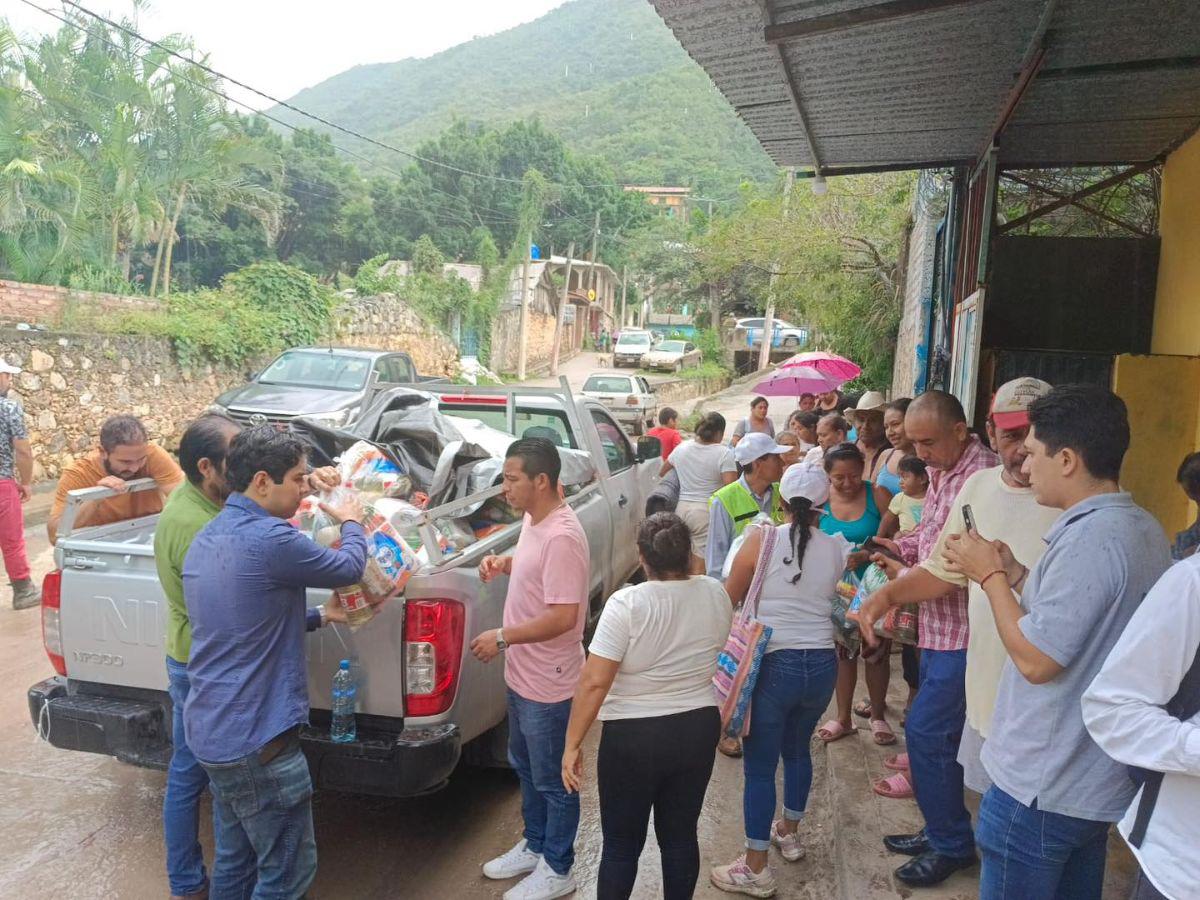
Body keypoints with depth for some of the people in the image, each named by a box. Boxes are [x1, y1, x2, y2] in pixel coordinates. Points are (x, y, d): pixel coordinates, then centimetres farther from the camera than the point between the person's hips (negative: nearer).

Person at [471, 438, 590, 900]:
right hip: (522, 674, 10)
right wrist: (502, 562, 1)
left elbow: (563, 617, -29)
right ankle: (535, 845, 45)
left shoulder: (562, 536, -28)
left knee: (553, 782, 10)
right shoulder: (533, 519, 2)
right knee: (525, 768, 26)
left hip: (549, 684, -10)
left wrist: (503, 637, -22)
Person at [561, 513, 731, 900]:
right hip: (699, 729, 5)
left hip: (634, 738, -4)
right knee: (681, 836, 20)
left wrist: (572, 744, -14)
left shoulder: (626, 603, -21)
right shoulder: (716, 594, -5)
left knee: (621, 844, 13)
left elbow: (593, 682, -23)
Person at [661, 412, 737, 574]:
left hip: (682, 508, 5)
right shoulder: (724, 454, -9)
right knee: (700, 570, -1)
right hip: (707, 512, -5)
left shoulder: (681, 448, 8)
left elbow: (662, 474, 22)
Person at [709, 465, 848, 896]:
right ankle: (789, 832, 45)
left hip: (773, 665, -4)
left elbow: (730, 599, -4)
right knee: (798, 749, 26)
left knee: (759, 766, 7)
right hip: (822, 665, 5)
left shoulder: (761, 539, -11)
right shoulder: (836, 548, -1)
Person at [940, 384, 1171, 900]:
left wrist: (990, 576, -13)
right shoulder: (1143, 529, 7)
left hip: (1041, 790, -9)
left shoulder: (1091, 538, -24)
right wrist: (1015, 575, 5)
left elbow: (1036, 660, -24)